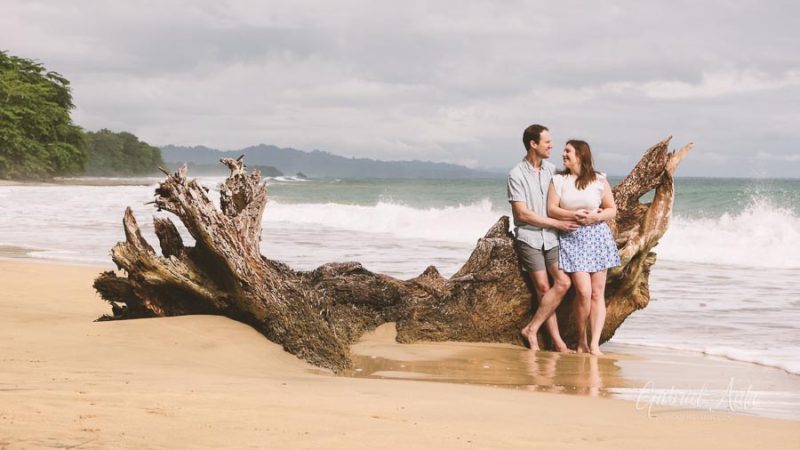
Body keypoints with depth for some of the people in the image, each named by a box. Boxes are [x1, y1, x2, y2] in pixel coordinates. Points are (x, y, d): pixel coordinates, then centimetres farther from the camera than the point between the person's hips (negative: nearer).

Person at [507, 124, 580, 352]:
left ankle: (532, 328, -2)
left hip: (551, 237, 5)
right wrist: (558, 223, -10)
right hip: (529, 237, -4)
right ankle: (556, 340, 0)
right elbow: (523, 214, -10)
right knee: (543, 288, -8)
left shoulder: (551, 169, 10)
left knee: (563, 282, -11)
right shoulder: (517, 174, -6)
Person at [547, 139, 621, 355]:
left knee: (597, 293, -2)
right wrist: (573, 215, -17)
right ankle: (581, 340, 6)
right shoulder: (558, 180, 4)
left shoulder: (599, 180, 4)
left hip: (597, 236, 1)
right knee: (583, 291, -12)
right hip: (571, 238, -1)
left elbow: (612, 210, 6)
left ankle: (595, 344, -1)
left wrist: (596, 216, -13)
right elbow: (551, 209, -2)